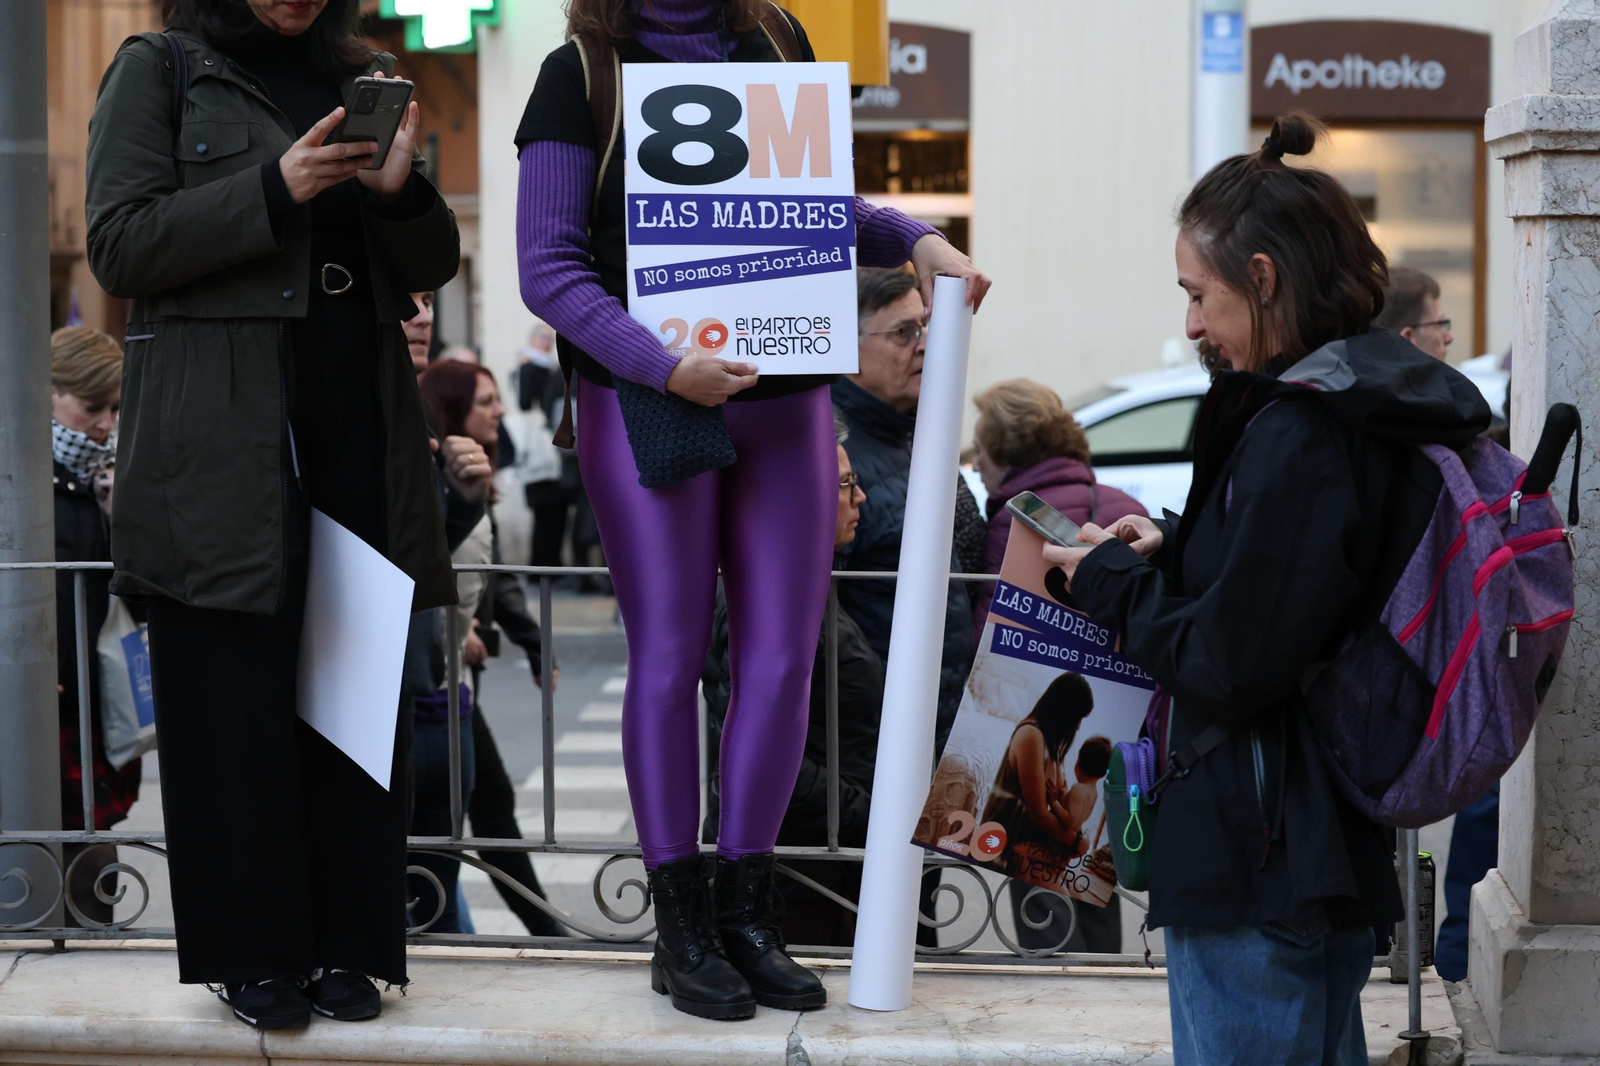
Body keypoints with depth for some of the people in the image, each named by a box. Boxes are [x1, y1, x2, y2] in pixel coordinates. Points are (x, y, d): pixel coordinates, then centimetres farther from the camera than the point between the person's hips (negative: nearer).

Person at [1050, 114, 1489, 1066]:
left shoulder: (1295, 438, -21)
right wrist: (1171, 556, 7)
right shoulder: (1393, 408, 8)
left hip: (1253, 861, -10)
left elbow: (1227, 670, -21)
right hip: (1344, 845, 10)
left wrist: (1112, 581, -7)